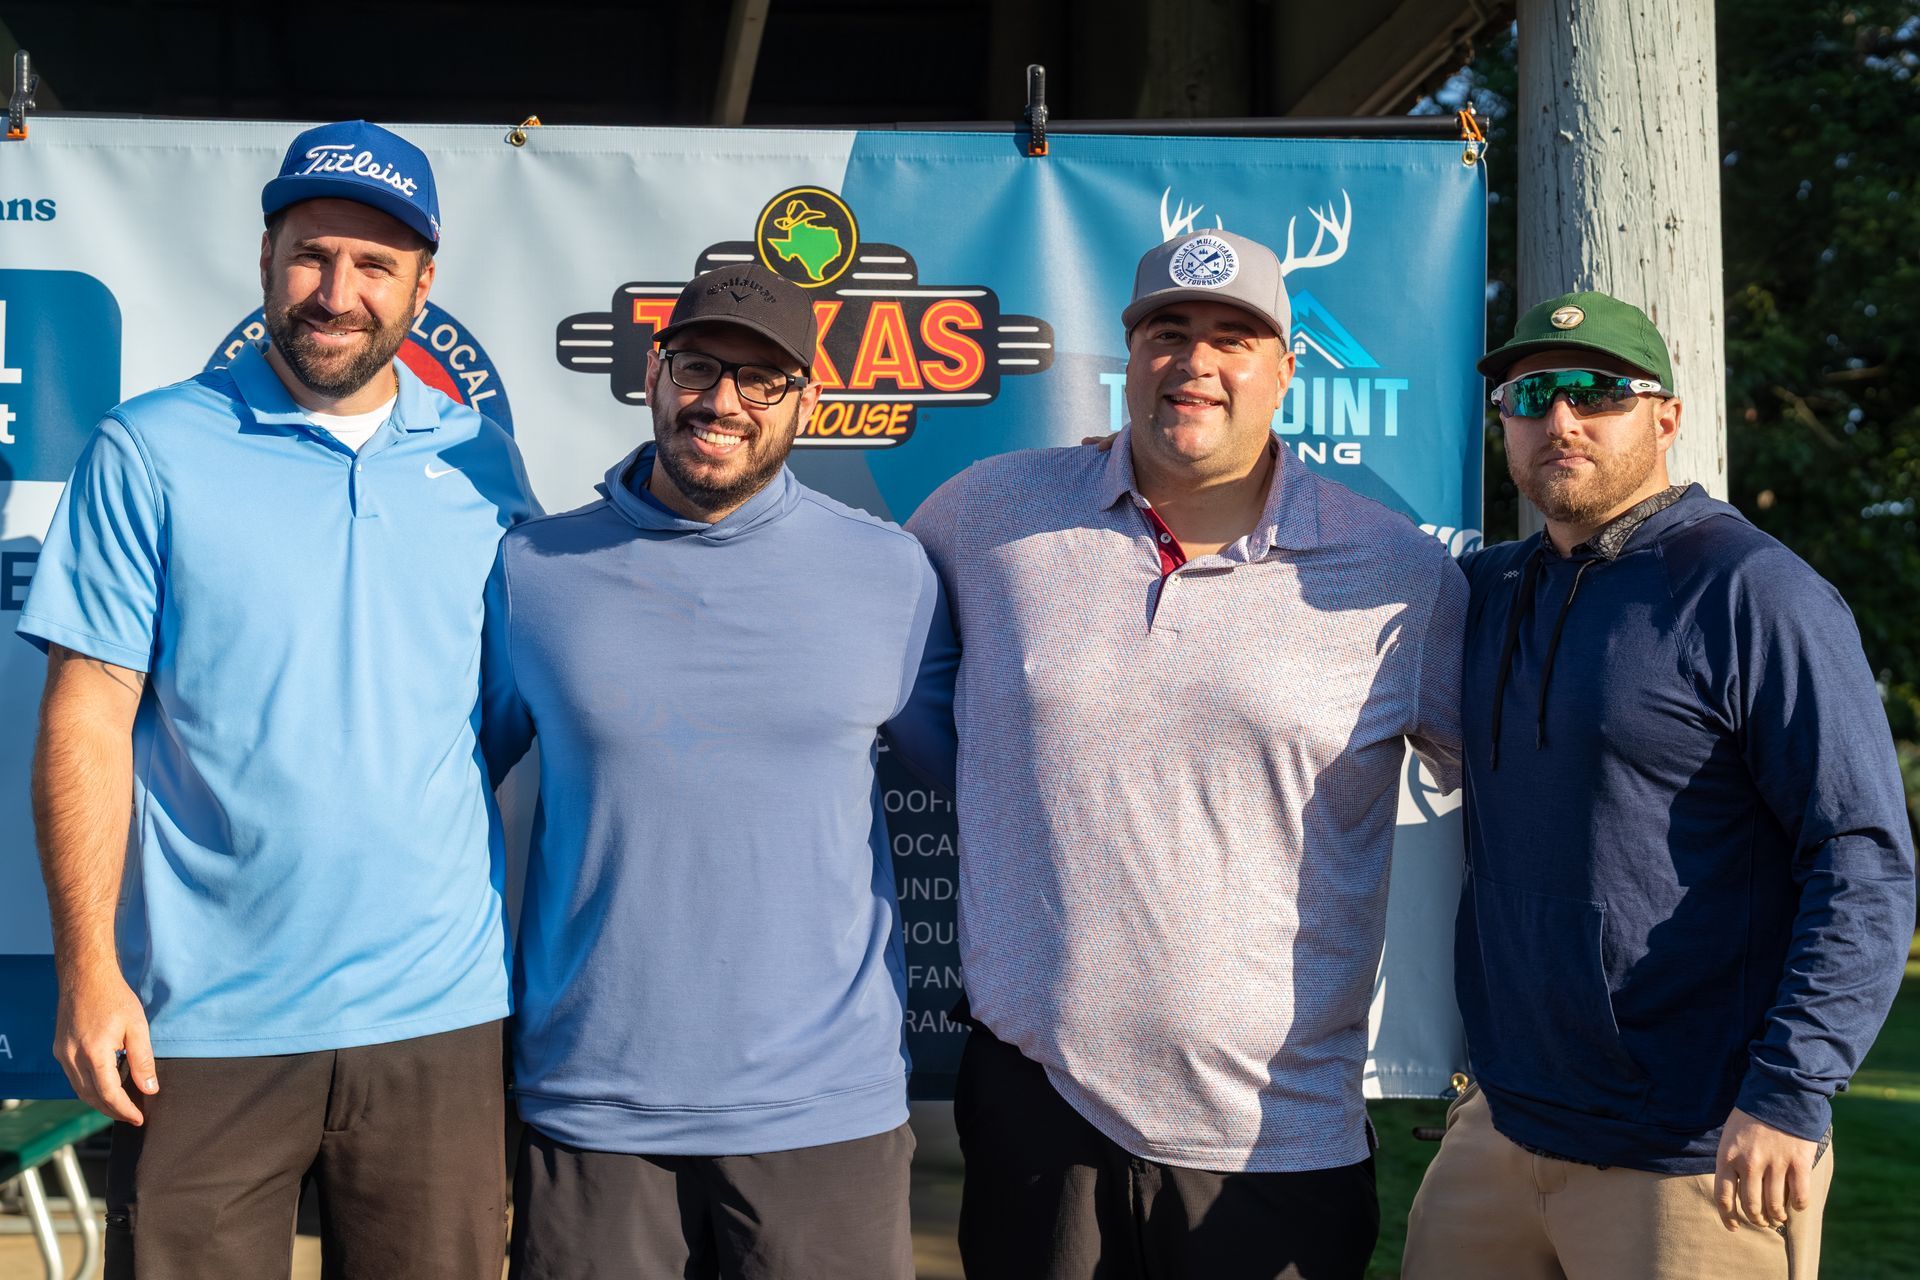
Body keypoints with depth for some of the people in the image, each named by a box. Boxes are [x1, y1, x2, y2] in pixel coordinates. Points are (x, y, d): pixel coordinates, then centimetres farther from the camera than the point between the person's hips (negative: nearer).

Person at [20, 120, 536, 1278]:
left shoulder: (483, 464, 7)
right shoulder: (148, 453, -2)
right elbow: (89, 720, -4)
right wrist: (88, 965, -10)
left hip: (442, 1013, 3)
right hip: (207, 1023, -2)